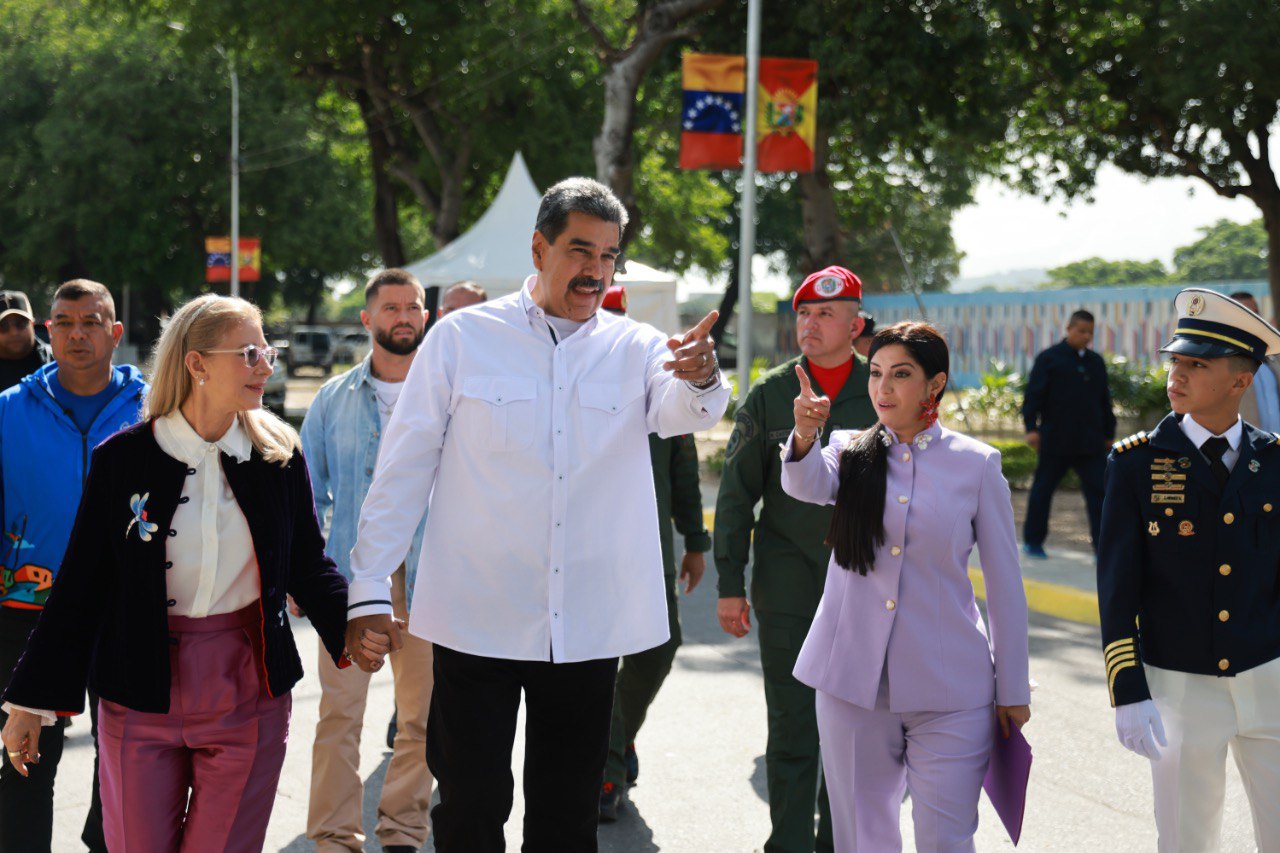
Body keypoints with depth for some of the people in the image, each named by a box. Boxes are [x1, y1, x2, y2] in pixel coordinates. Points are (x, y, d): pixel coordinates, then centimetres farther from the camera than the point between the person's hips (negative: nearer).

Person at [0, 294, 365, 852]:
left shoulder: (280, 458, 1)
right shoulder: (122, 459, -4)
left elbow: (309, 566, 6)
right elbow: (81, 585, 0)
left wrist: (353, 625, -15)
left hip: (249, 693, 1)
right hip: (142, 695, -1)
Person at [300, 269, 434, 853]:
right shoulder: (334, 399, 9)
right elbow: (307, 492, 10)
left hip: (428, 580, 0)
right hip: (349, 578, 0)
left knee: (422, 716, 5)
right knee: (339, 713, -5)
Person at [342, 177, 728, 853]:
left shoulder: (636, 349, 5)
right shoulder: (462, 338, 0)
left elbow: (680, 412, -16)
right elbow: (404, 467, 1)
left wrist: (700, 381, -40)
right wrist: (369, 587, -4)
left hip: (588, 628, 2)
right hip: (476, 620, -2)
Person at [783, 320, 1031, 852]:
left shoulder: (976, 464, 0)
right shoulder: (851, 451, 5)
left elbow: (1004, 584, 3)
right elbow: (808, 485, -19)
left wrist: (1013, 691, 3)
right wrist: (805, 437, -41)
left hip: (948, 690, -2)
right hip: (852, 682, 2)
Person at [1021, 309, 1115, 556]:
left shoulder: (1096, 362, 14)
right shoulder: (1049, 359, -2)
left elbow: (1104, 401, 20)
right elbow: (1034, 395, -6)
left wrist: (1109, 433, 18)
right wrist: (1032, 427, -14)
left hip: (1090, 442, 4)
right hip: (1055, 440, -4)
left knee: (1098, 490, -5)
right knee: (1043, 489, 7)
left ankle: (1102, 545, -6)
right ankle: (1032, 542, 19)